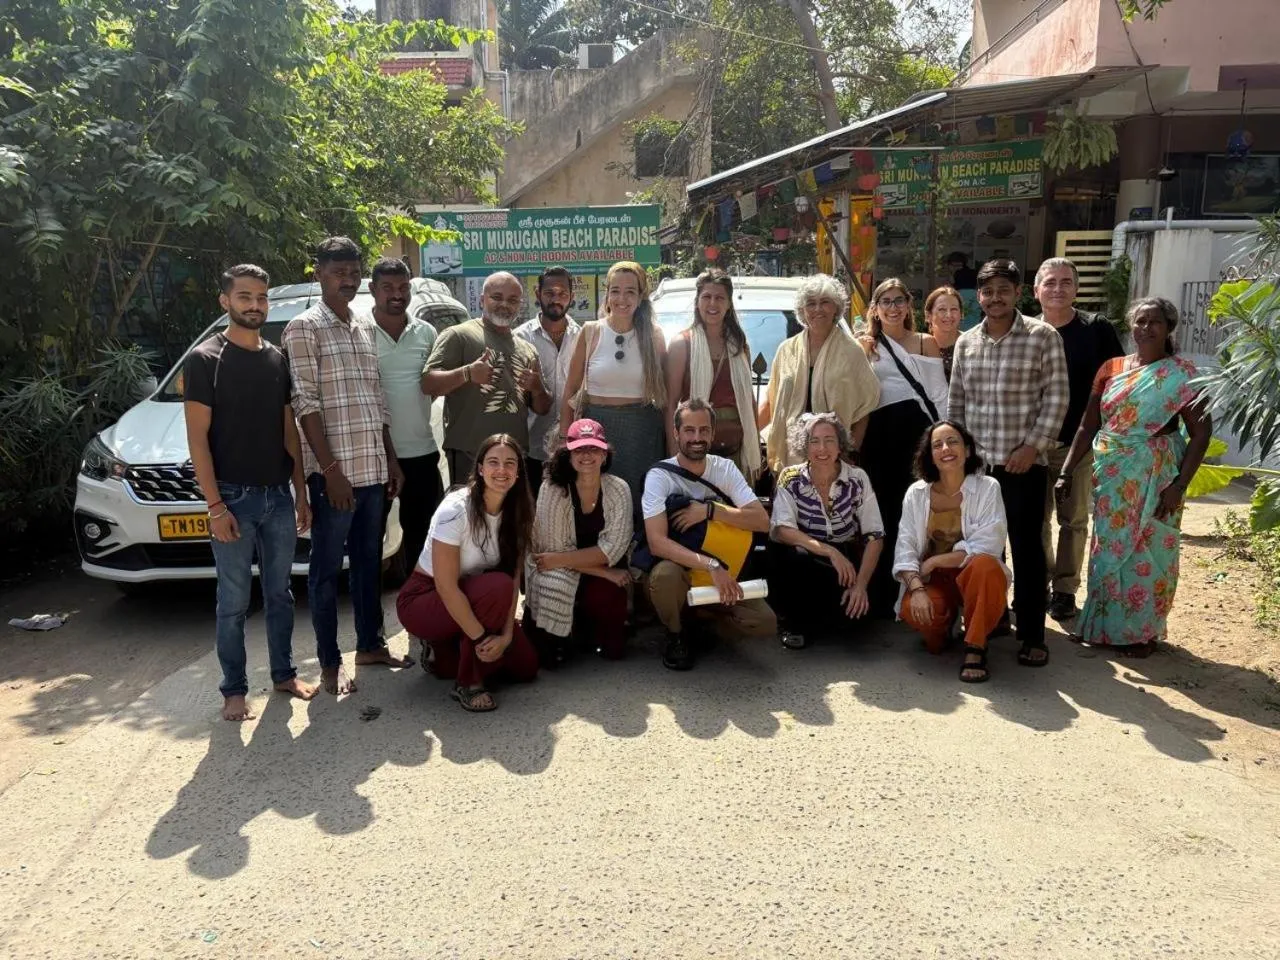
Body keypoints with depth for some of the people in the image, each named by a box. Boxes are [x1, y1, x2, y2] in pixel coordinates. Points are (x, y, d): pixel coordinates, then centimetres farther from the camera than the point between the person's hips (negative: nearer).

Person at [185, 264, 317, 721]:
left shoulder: (277, 359, 10)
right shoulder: (205, 359, -6)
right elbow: (197, 438, -10)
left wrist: (301, 493, 9)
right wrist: (215, 506, -15)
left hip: (279, 496, 5)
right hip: (234, 497, -5)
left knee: (280, 593, 14)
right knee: (234, 602, 3)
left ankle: (284, 674, 26)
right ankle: (234, 690, 14)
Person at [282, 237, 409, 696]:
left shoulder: (365, 327, 15)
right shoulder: (304, 327, -6)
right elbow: (306, 404, -13)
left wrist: (391, 459, 14)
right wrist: (330, 470, -17)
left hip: (373, 467, 7)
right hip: (333, 471, -7)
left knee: (369, 561, 16)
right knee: (327, 568, 3)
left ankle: (370, 644, 29)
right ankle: (329, 662, 13)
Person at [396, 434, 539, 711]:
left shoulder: (516, 512, -7)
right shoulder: (456, 509, -27)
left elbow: (514, 578, -9)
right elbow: (446, 586, -29)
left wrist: (506, 634, -20)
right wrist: (481, 638, -28)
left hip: (471, 600, 7)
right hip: (422, 600, -7)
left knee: (526, 666, -4)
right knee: (497, 587, -33)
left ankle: (444, 654, 16)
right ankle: (467, 683, -17)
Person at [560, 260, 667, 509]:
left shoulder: (653, 336, 3)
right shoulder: (590, 332, 0)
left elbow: (665, 391, 8)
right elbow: (570, 391, 4)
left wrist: (672, 446, 3)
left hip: (642, 432, 1)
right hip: (596, 425, 0)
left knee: (640, 502, 6)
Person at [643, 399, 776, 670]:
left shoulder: (725, 468, -1)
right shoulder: (659, 476, -14)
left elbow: (762, 520, -13)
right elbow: (657, 543, -26)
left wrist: (709, 510, -25)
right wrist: (711, 565, -37)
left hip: (720, 573, 3)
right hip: (677, 570, -3)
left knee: (765, 623, -20)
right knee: (665, 573, -39)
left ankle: (699, 619, 9)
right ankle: (676, 634, -6)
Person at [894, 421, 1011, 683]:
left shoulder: (987, 488, -7)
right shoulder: (916, 493, -1)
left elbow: (987, 546, -16)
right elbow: (905, 548, -6)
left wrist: (934, 561, -16)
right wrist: (916, 588, -23)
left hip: (971, 575, -2)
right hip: (932, 580, 2)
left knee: (986, 566, -36)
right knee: (912, 609, -30)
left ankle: (975, 646, -18)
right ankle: (941, 627, 10)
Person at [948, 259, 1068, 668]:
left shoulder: (1043, 336, -4)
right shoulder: (966, 342, 9)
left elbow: (1056, 397, -6)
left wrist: (1033, 446, -12)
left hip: (1024, 463, -4)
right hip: (975, 463, 4)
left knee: (1027, 549, 1)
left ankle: (1032, 636, 9)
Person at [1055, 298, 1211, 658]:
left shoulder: (1181, 374, -5)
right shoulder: (1111, 368, 5)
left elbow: (1200, 432, -9)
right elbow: (1088, 426, 7)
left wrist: (1179, 485, -16)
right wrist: (1067, 471, 0)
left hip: (1155, 475, -3)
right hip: (1111, 474, 4)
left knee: (1146, 550, 5)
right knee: (1108, 547, 10)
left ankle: (1143, 631, 20)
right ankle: (1104, 625, 24)